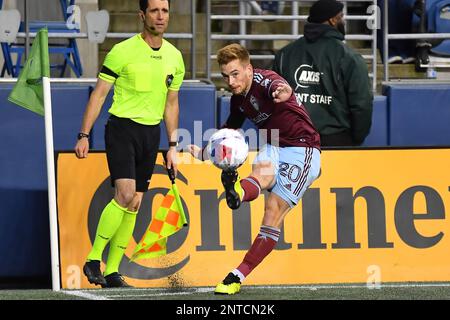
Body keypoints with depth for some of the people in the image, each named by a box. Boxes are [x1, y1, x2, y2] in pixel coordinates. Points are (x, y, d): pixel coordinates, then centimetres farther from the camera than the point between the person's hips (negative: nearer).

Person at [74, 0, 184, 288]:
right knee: (125, 193, -21)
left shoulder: (174, 57, 8)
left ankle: (112, 273, 10)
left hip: (151, 133, 5)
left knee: (134, 205, 4)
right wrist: (84, 135, -9)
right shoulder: (123, 52, -9)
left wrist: (173, 146, 13)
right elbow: (99, 94, -4)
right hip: (122, 127, -5)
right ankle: (93, 259, -10)